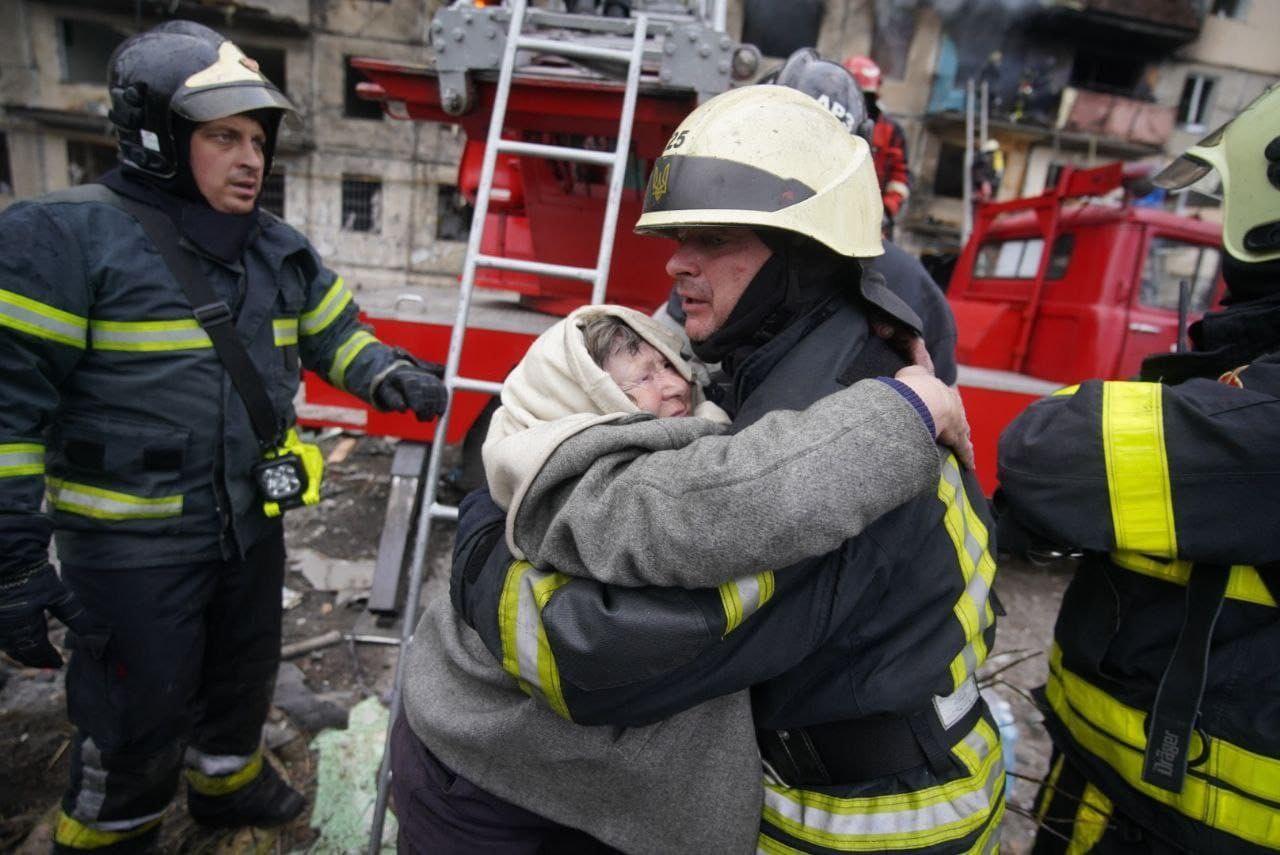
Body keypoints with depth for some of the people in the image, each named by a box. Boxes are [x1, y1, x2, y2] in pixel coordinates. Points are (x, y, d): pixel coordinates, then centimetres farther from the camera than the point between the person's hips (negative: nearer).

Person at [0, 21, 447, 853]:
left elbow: (335, 332, 13)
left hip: (253, 525, 6)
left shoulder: (280, 249, 4)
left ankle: (229, 776, 53)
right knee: (140, 718, 11)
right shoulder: (68, 237, -16)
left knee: (245, 670, 26)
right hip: (132, 545, -6)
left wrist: (386, 373, -10)